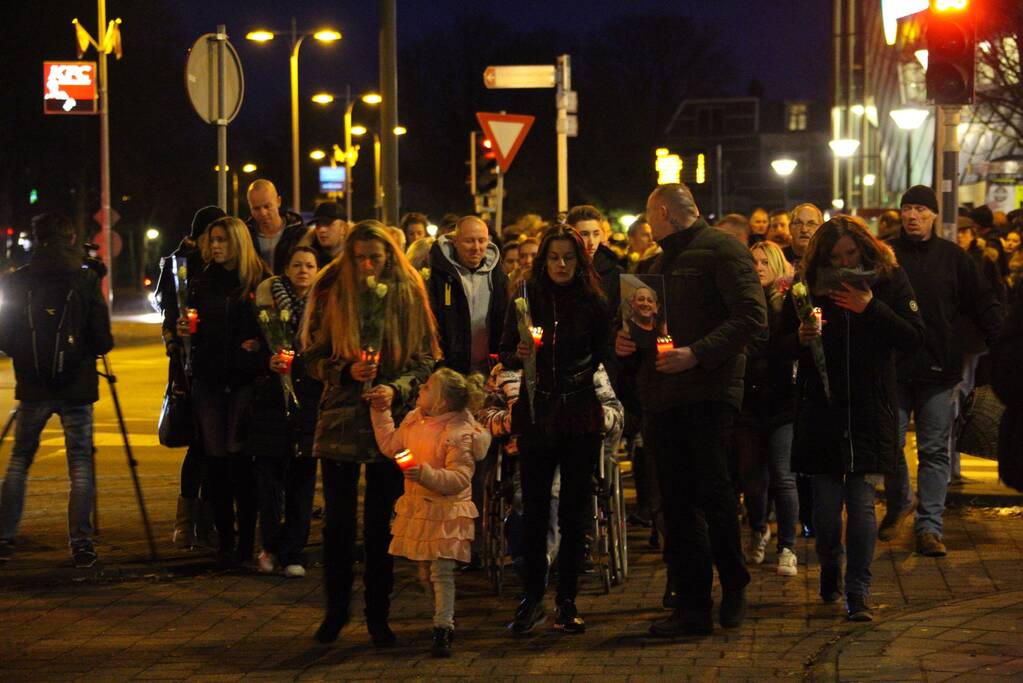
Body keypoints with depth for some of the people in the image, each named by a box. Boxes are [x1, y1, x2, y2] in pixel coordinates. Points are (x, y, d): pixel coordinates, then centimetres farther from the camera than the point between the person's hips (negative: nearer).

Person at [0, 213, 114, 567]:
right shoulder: (85, 280, -6)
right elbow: (102, 341, -7)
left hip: (32, 387, 2)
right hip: (77, 387, -2)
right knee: (80, 464, 4)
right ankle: (81, 544, -1)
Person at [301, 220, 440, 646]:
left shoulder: (409, 296, 0)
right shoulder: (329, 293, 1)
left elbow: (426, 361, 1)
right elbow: (313, 357, 4)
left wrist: (396, 390, -16)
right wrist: (346, 371, -14)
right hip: (340, 419, 0)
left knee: (381, 523, 5)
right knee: (337, 520, 4)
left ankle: (378, 614, 15)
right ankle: (336, 608, 18)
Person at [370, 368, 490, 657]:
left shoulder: (459, 434, -20)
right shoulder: (414, 420, 4)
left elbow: (460, 478, -23)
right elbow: (390, 446, 17)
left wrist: (426, 474, -35)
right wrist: (381, 413, 11)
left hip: (446, 511, -8)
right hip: (418, 508, 8)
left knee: (442, 571, -8)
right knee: (425, 572, 15)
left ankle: (442, 630, -5)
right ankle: (445, 619, 30)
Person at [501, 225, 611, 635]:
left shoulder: (593, 304, 2)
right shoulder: (526, 300, 4)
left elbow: (605, 356, 8)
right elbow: (504, 353, 7)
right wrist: (519, 356, -13)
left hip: (580, 419, 0)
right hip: (535, 416, 0)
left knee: (574, 514, 3)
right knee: (534, 512, 1)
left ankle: (567, 602, 11)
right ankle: (532, 598, 10)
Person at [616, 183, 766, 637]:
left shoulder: (721, 251, -2)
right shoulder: (661, 262, 25)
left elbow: (752, 319, -12)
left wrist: (697, 353, -20)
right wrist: (627, 344, 7)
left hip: (709, 393, -8)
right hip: (662, 396, 8)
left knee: (713, 493, -7)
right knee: (676, 505, 4)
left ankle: (734, 586, 13)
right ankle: (691, 605, 7)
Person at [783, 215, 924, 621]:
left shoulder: (889, 279, 0)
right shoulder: (808, 286, 3)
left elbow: (914, 339, -5)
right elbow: (781, 342, 7)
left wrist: (872, 309, -16)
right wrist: (799, 338, -16)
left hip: (869, 409, -1)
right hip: (820, 406, 1)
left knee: (861, 500, -7)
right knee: (826, 502, 0)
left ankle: (858, 592, -1)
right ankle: (830, 572, 27)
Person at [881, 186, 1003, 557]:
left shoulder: (954, 258, 5)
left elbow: (985, 305, 8)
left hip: (938, 370, 0)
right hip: (893, 368, 0)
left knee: (934, 451, 3)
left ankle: (929, 526, 7)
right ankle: (898, 504, 30)